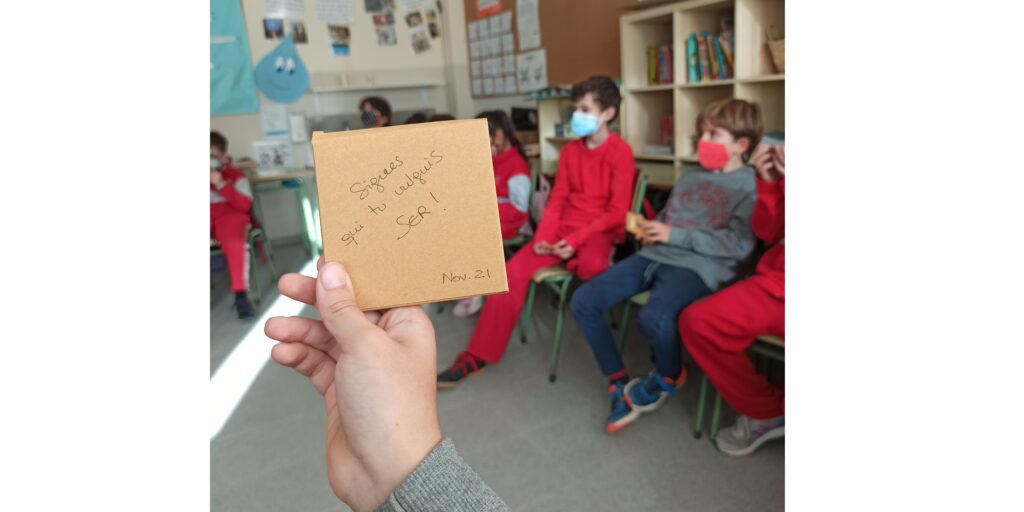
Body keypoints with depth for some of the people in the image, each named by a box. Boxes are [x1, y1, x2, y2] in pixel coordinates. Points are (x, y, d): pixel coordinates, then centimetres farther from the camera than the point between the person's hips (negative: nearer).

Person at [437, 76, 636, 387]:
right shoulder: (569, 151, 11)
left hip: (600, 231, -5)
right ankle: (476, 356, -6)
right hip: (564, 228, 5)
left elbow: (617, 211, -11)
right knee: (512, 272, -12)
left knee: (589, 266, -41)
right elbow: (557, 199, 9)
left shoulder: (620, 152, -7)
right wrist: (543, 236, -8)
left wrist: (576, 240, -20)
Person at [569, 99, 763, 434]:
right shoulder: (689, 176, 22)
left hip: (698, 266, -7)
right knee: (583, 302, -8)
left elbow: (739, 245, -11)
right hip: (655, 256, 7)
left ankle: (669, 377, 0)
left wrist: (675, 235, -12)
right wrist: (650, 229, 3)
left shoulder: (750, 185, 1)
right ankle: (619, 384, 4)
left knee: (653, 318, -37)